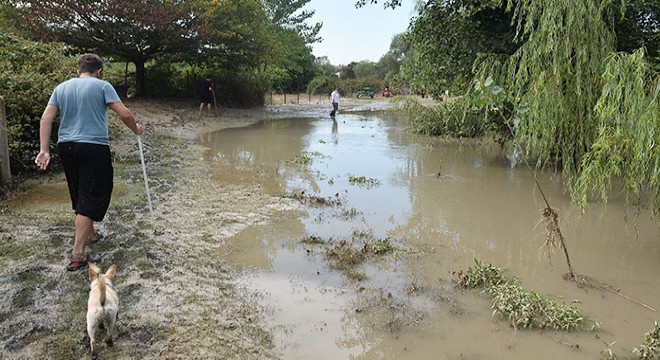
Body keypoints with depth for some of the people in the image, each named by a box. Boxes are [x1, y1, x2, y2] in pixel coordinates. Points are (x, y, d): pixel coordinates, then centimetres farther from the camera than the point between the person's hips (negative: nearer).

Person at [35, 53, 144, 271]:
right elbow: (124, 114, -9)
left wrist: (44, 150, 2)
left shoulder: (61, 88, 12)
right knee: (91, 198, -3)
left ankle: (88, 234, 38)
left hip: (66, 147, 6)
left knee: (79, 195, 21)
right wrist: (136, 129, 10)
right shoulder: (102, 86, -2)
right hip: (94, 147, -6)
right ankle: (77, 254, -8)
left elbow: (46, 119, 4)